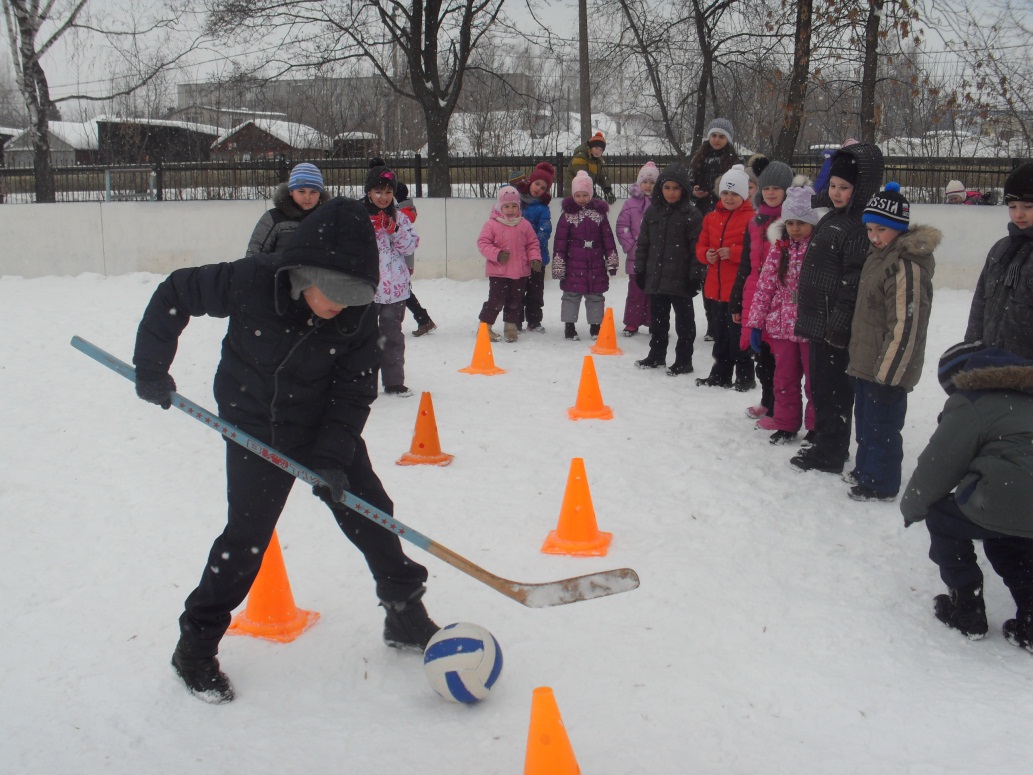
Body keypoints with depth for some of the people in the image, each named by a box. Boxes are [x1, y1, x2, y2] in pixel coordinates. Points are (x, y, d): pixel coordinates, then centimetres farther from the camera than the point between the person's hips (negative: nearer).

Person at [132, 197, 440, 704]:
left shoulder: (358, 315, -18)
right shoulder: (249, 282, -26)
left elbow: (354, 392, -12)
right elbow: (174, 295, -11)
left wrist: (332, 458, -21)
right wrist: (152, 369, -9)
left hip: (327, 427, 3)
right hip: (255, 429, -3)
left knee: (370, 514, 6)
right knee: (245, 538, -3)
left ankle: (406, 617, 25)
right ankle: (196, 647, 14)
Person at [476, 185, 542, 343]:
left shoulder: (524, 224, 3)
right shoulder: (492, 224, -7)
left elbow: (532, 243, 10)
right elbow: (483, 243, -8)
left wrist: (534, 258, -5)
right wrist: (497, 254, -21)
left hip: (520, 272, 4)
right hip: (498, 272, -4)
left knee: (515, 301, 12)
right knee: (496, 300, -4)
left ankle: (511, 327, 27)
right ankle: (484, 326, 11)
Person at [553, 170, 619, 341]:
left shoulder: (599, 213, 6)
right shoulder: (568, 215, -1)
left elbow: (608, 238, 8)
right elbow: (560, 241, -2)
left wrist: (612, 261, 5)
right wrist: (558, 265, -5)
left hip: (596, 264, 2)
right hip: (573, 264, -2)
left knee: (596, 295, 9)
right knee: (571, 294, 3)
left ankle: (596, 326, 20)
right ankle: (569, 327, 12)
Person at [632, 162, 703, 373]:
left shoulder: (691, 214, -8)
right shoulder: (652, 211, 7)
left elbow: (697, 247, -10)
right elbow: (643, 243, 11)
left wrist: (695, 276, -13)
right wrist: (640, 270, 9)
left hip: (680, 280, -5)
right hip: (655, 277, 5)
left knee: (684, 321, 6)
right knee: (657, 319, 16)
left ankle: (683, 360, 14)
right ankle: (657, 355, 30)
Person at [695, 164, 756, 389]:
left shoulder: (751, 218, -9)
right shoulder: (711, 218, 12)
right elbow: (701, 245, 17)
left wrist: (733, 253, -22)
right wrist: (706, 254, -4)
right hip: (717, 287, 7)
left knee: (738, 334, -3)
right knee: (720, 334, 16)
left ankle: (745, 377, 9)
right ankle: (720, 375, 27)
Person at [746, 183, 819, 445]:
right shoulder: (779, 249, 3)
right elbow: (764, 287, 4)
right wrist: (756, 323, 2)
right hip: (782, 326, 4)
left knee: (815, 381, 8)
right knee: (784, 379, 13)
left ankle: (815, 428, 20)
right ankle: (786, 424, 26)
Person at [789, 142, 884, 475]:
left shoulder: (860, 226, -14)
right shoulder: (831, 218, 16)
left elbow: (853, 281, -20)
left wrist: (839, 324, -21)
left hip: (835, 326, -10)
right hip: (818, 320, 10)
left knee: (831, 389, -1)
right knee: (820, 387, 16)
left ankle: (830, 454, 8)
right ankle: (824, 444, 28)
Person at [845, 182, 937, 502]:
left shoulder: (907, 266, -22)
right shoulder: (878, 255, 10)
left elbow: (905, 325, -23)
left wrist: (887, 370, -21)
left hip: (888, 367, -10)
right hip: (866, 361, 10)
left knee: (881, 424, 1)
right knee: (865, 419, 21)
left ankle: (880, 484, 13)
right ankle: (865, 469, 37)